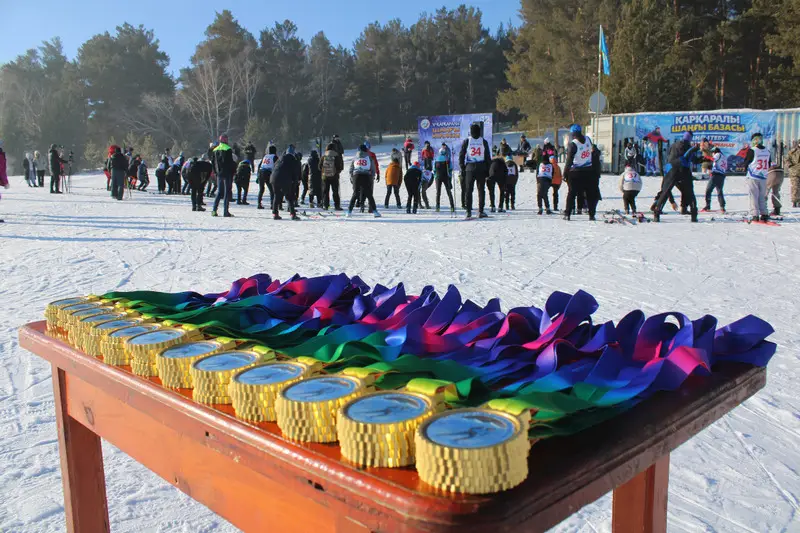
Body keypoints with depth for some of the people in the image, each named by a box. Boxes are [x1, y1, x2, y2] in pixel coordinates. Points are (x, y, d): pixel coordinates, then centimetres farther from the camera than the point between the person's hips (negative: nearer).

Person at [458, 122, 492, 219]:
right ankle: (481, 211, 1)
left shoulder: (466, 141, 1)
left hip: (469, 168, 0)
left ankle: (469, 212, 3)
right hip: (481, 168, 0)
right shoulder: (484, 141, 2)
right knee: (481, 190, 2)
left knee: (469, 190, 3)